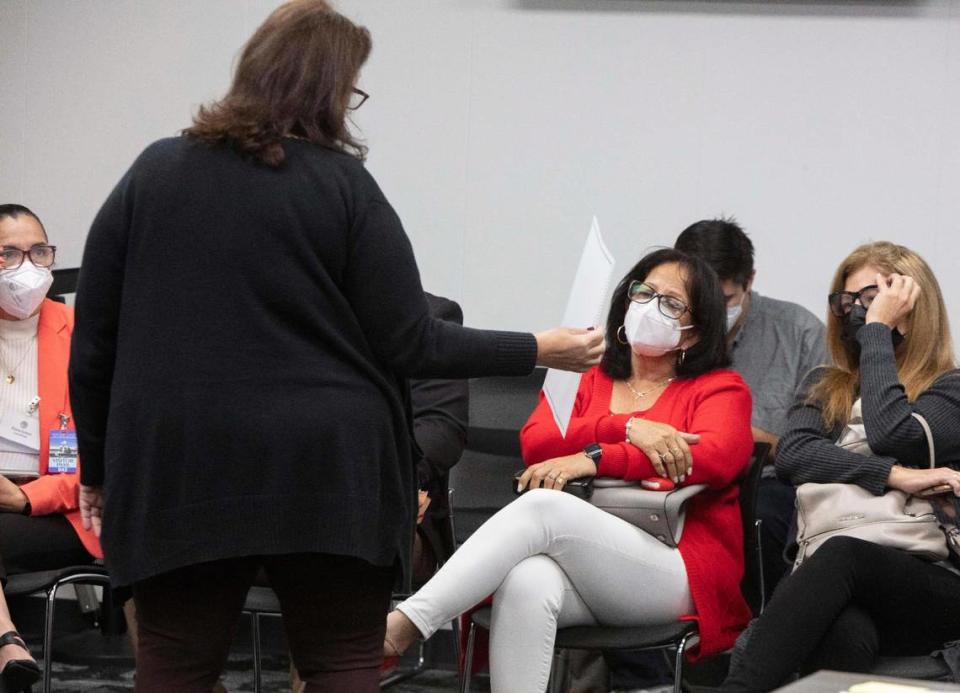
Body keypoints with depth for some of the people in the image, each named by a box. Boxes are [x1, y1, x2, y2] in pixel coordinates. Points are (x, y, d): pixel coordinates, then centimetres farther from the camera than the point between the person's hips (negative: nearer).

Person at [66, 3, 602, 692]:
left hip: (175, 474, 2)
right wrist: (539, 350, 6)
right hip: (325, 474, -2)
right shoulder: (341, 185, -4)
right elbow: (409, 345, -5)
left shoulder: (152, 174, 4)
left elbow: (93, 342, 5)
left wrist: (98, 464, 16)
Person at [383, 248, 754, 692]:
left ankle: (401, 627, -37)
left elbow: (718, 457, -8)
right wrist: (629, 428, -9)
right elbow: (536, 443, 5)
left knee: (544, 506, -31)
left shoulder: (720, 387, 15)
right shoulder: (585, 380, 25)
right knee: (526, 582, -37)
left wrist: (593, 458, -13)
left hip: (680, 575, -3)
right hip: (580, 573, 3)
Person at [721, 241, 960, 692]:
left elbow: (890, 434, -9)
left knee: (842, 555, -37)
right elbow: (792, 455, 3)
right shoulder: (825, 386, 24)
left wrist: (879, 330, 3)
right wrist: (892, 475, -9)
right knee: (844, 636, -36)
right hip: (827, 576, 2)